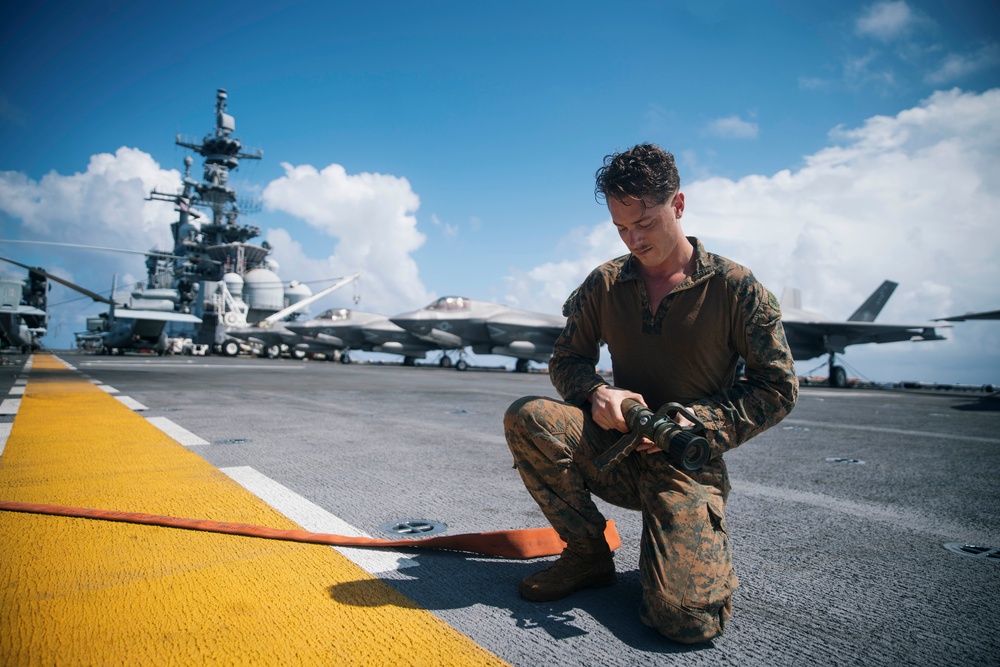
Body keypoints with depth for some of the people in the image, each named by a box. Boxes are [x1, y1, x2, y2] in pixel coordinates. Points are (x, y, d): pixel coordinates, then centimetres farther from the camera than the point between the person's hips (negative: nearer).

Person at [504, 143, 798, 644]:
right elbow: (566, 359, 7)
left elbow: (779, 388, -4)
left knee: (689, 618, -23)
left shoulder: (735, 287, -7)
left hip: (688, 465, -3)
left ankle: (700, 534, 15)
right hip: (617, 452, 3)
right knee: (526, 417, -24)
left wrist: (694, 422, -18)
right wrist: (597, 394, -17)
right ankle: (588, 555, -4)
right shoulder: (605, 283, 2)